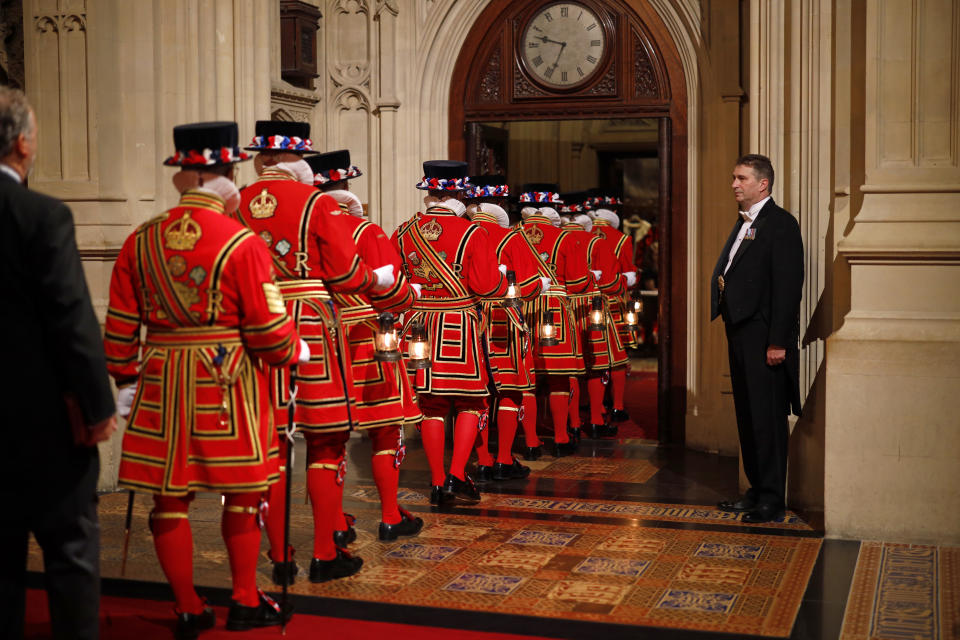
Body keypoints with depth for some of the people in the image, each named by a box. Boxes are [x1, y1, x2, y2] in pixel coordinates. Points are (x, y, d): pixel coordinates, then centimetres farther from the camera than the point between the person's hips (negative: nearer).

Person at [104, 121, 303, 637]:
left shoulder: (139, 242, 3)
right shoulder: (242, 242, -11)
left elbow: (119, 328, 6)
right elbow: (267, 328, -11)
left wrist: (126, 381, 18)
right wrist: (296, 351, 8)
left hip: (162, 386, 4)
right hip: (228, 384, -3)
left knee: (170, 497, 10)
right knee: (241, 491, 12)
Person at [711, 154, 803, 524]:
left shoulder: (780, 224, -10)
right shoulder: (742, 224, 18)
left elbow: (788, 286, -16)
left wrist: (777, 341, -20)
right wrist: (730, 328, 11)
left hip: (764, 336, -9)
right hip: (740, 333, 9)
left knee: (767, 417, -4)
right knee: (747, 416, 14)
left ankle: (771, 500, 4)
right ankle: (757, 490, 24)